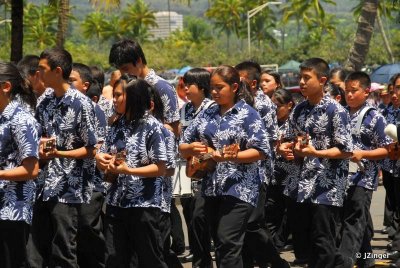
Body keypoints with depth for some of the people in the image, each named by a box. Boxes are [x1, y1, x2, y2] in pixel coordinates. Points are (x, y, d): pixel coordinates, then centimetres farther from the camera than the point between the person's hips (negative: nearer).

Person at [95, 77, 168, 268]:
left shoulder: (151, 126, -9)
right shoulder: (117, 126, 11)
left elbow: (160, 168, -13)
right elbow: (103, 161, 16)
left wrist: (128, 170, -22)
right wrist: (100, 159, -8)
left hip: (144, 204, -6)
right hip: (116, 203, 6)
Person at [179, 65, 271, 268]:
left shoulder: (248, 115, -3)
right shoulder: (206, 114, 12)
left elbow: (262, 151, -10)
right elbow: (182, 147, 13)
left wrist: (232, 157, -21)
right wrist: (191, 148, -11)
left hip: (239, 188, -6)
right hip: (211, 188, 6)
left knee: (228, 242, -15)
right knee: (219, 244, 10)